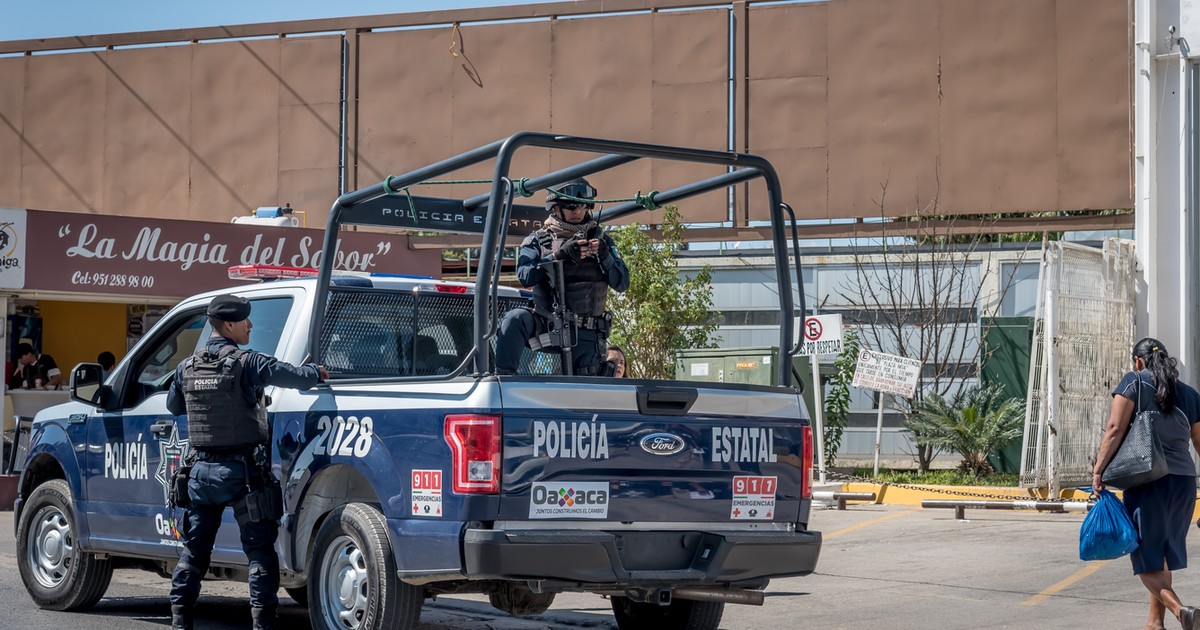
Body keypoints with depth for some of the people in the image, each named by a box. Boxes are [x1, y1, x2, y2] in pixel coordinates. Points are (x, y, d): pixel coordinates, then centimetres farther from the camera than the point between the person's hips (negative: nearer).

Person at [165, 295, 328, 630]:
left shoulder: (187, 367, 6)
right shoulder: (247, 362, -11)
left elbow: (173, 406, 21)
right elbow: (296, 376, -14)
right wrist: (316, 371, 7)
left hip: (202, 470, 5)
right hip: (242, 470, -5)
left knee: (194, 548, 13)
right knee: (259, 548, 1)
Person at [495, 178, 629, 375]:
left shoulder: (600, 240, 9)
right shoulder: (538, 241, 5)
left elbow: (622, 283, 0)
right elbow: (525, 276, -13)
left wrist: (605, 256, -18)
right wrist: (559, 254, -24)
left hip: (585, 336, 2)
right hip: (545, 327, -2)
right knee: (515, 319, -30)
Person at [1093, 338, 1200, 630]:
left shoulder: (1134, 383, -1)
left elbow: (1115, 428, -11)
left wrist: (1099, 469, -8)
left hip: (1146, 480, -5)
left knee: (1147, 558, -3)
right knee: (1164, 554, 18)